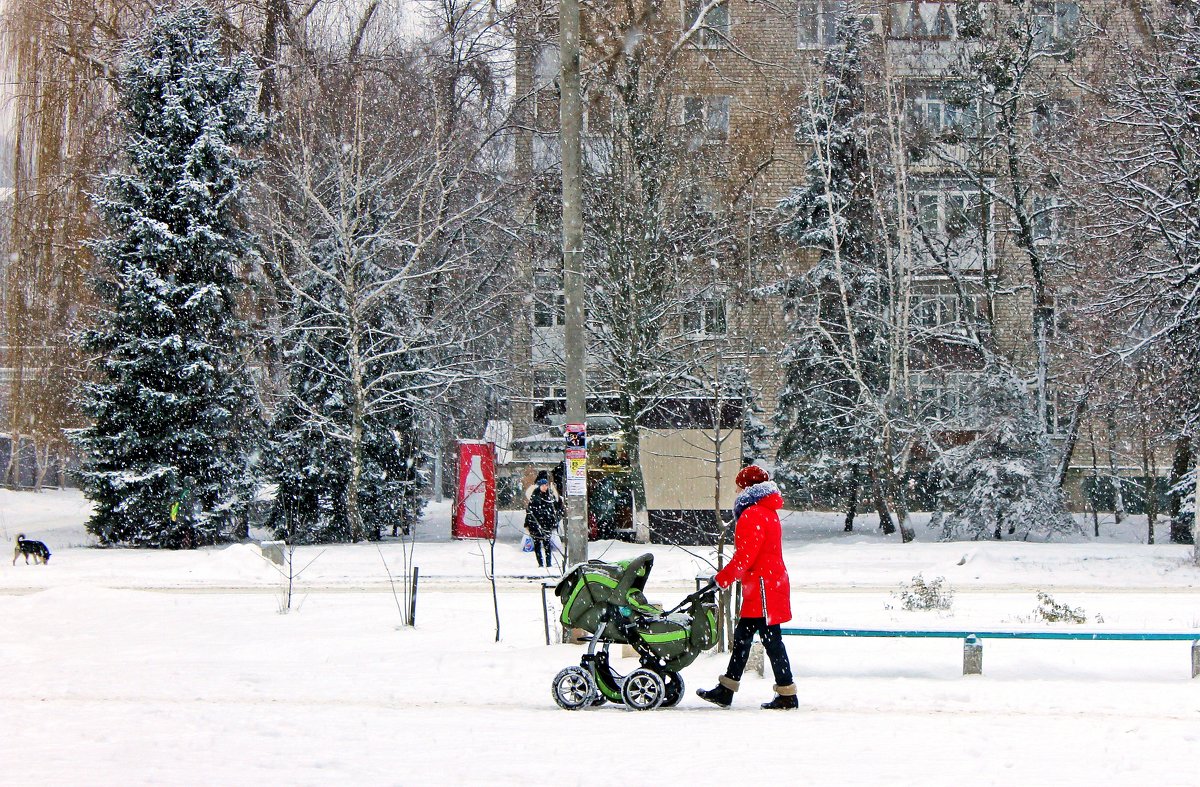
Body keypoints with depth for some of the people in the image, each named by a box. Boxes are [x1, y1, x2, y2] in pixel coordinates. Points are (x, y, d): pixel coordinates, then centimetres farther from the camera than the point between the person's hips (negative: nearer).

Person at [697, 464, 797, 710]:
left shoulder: (752, 515, -15)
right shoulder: (768, 512, 17)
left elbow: (745, 556, -21)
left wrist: (721, 579, -13)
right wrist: (728, 576, 19)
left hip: (762, 587, -11)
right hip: (772, 581, 11)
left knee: (771, 639, -6)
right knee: (742, 636, 13)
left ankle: (787, 695, -3)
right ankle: (726, 690, 18)